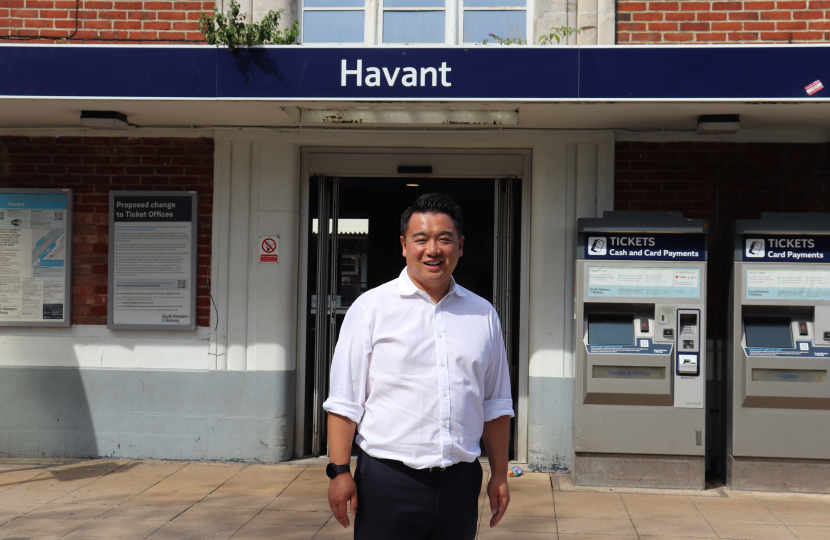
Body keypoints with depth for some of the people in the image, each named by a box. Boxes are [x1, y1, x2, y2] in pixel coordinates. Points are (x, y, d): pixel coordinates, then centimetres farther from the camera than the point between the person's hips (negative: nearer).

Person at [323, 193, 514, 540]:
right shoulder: (371, 307, 0)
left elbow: (495, 404, 14)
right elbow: (344, 400, -2)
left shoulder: (483, 315, 11)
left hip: (460, 482, 3)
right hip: (388, 480, -3)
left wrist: (499, 475, 12)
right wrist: (339, 470, -8)